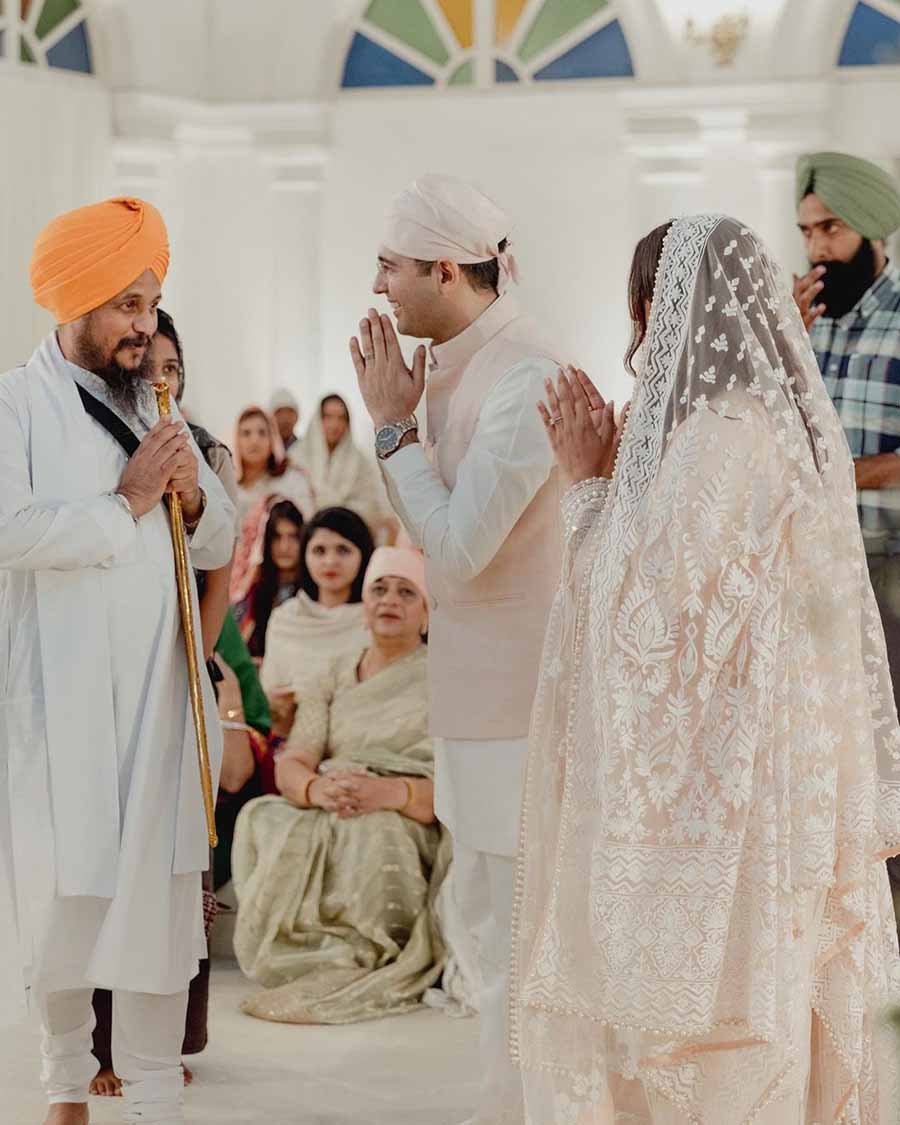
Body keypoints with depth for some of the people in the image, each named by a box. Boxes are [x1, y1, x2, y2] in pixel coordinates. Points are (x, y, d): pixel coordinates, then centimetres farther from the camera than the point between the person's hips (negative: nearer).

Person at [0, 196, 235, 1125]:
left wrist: (194, 499, -4)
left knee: (161, 891, 1)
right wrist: (124, 503, -15)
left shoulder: (156, 410, 15)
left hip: (158, 697, 4)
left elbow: (220, 544, 17)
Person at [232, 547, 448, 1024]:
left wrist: (393, 792, -29)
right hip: (329, 820, 4)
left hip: (418, 831, -4)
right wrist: (318, 790, -22)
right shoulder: (339, 674, 16)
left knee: (369, 833, -36)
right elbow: (291, 765, 4)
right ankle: (334, 962, -22)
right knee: (265, 821, -25)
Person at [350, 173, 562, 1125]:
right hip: (476, 688, 10)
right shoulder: (454, 369, 8)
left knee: (519, 929, -1)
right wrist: (400, 421, 2)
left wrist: (393, 425, -15)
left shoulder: (525, 381, -21)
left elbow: (457, 547, -24)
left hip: (519, 694, -10)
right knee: (484, 905, 20)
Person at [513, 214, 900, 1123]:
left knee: (694, 1000, 1)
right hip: (774, 766, 9)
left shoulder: (715, 442, -21)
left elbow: (636, 612, -16)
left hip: (708, 778, -9)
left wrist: (588, 482, -7)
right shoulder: (790, 425, 8)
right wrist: (614, 474, 12)